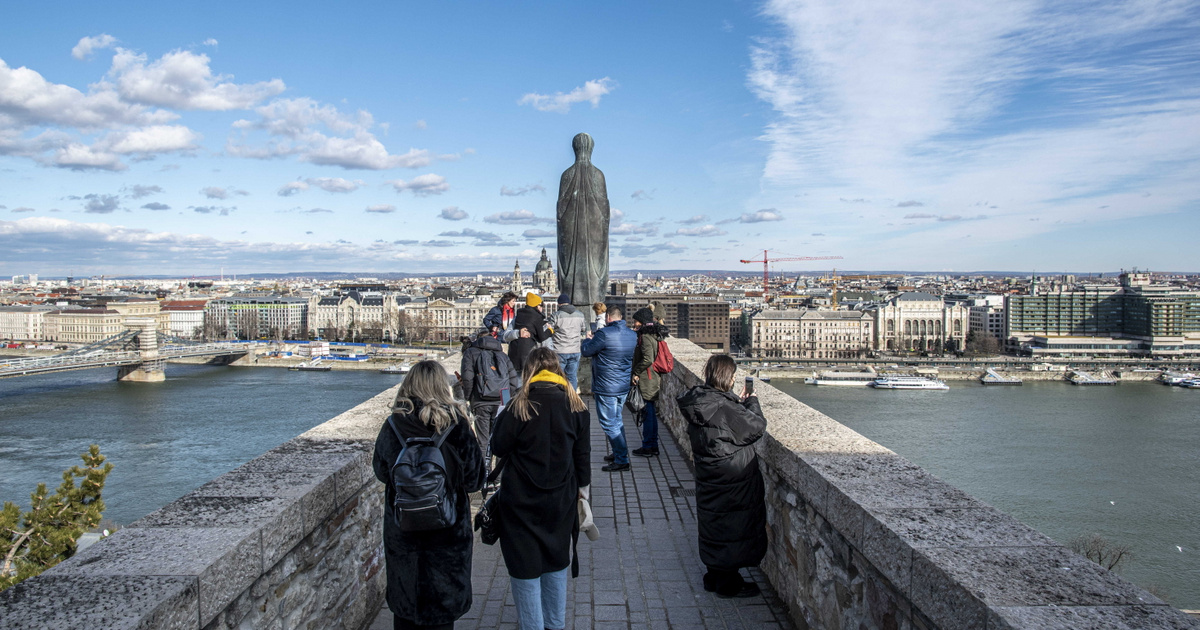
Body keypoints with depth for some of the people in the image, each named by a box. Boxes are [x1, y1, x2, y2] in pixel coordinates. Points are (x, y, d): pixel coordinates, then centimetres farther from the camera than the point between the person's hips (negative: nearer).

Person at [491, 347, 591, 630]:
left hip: (522, 501, -4)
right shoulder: (576, 405, -4)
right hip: (561, 500, 4)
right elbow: (582, 453, 4)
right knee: (556, 564, 20)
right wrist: (580, 485, 18)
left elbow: (498, 448, -7)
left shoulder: (520, 405, -15)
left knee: (525, 568, 8)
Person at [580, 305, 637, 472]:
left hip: (606, 388, -8)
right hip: (624, 386, 8)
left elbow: (586, 351, -12)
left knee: (609, 424, 1)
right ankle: (620, 453, 32)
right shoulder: (632, 334, 3)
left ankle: (621, 461, 3)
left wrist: (587, 340, 13)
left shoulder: (604, 334, -20)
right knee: (617, 421, 22)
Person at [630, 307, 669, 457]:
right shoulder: (655, 335, 12)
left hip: (647, 380, -9)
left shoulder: (645, 337, -17)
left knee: (647, 413, -1)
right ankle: (653, 446, 22)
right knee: (651, 413, 15)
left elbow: (647, 359, -25)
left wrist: (636, 372, -14)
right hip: (655, 379, 9)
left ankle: (648, 447, 6)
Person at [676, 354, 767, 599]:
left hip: (709, 476, 9)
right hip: (731, 480, -9)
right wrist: (752, 403, -2)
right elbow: (757, 426, -17)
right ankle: (728, 583, 19)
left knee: (714, 525, 20)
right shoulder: (723, 407, -26)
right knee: (731, 528, 6)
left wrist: (740, 404, 7)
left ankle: (714, 577, 33)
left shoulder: (697, 401, 0)